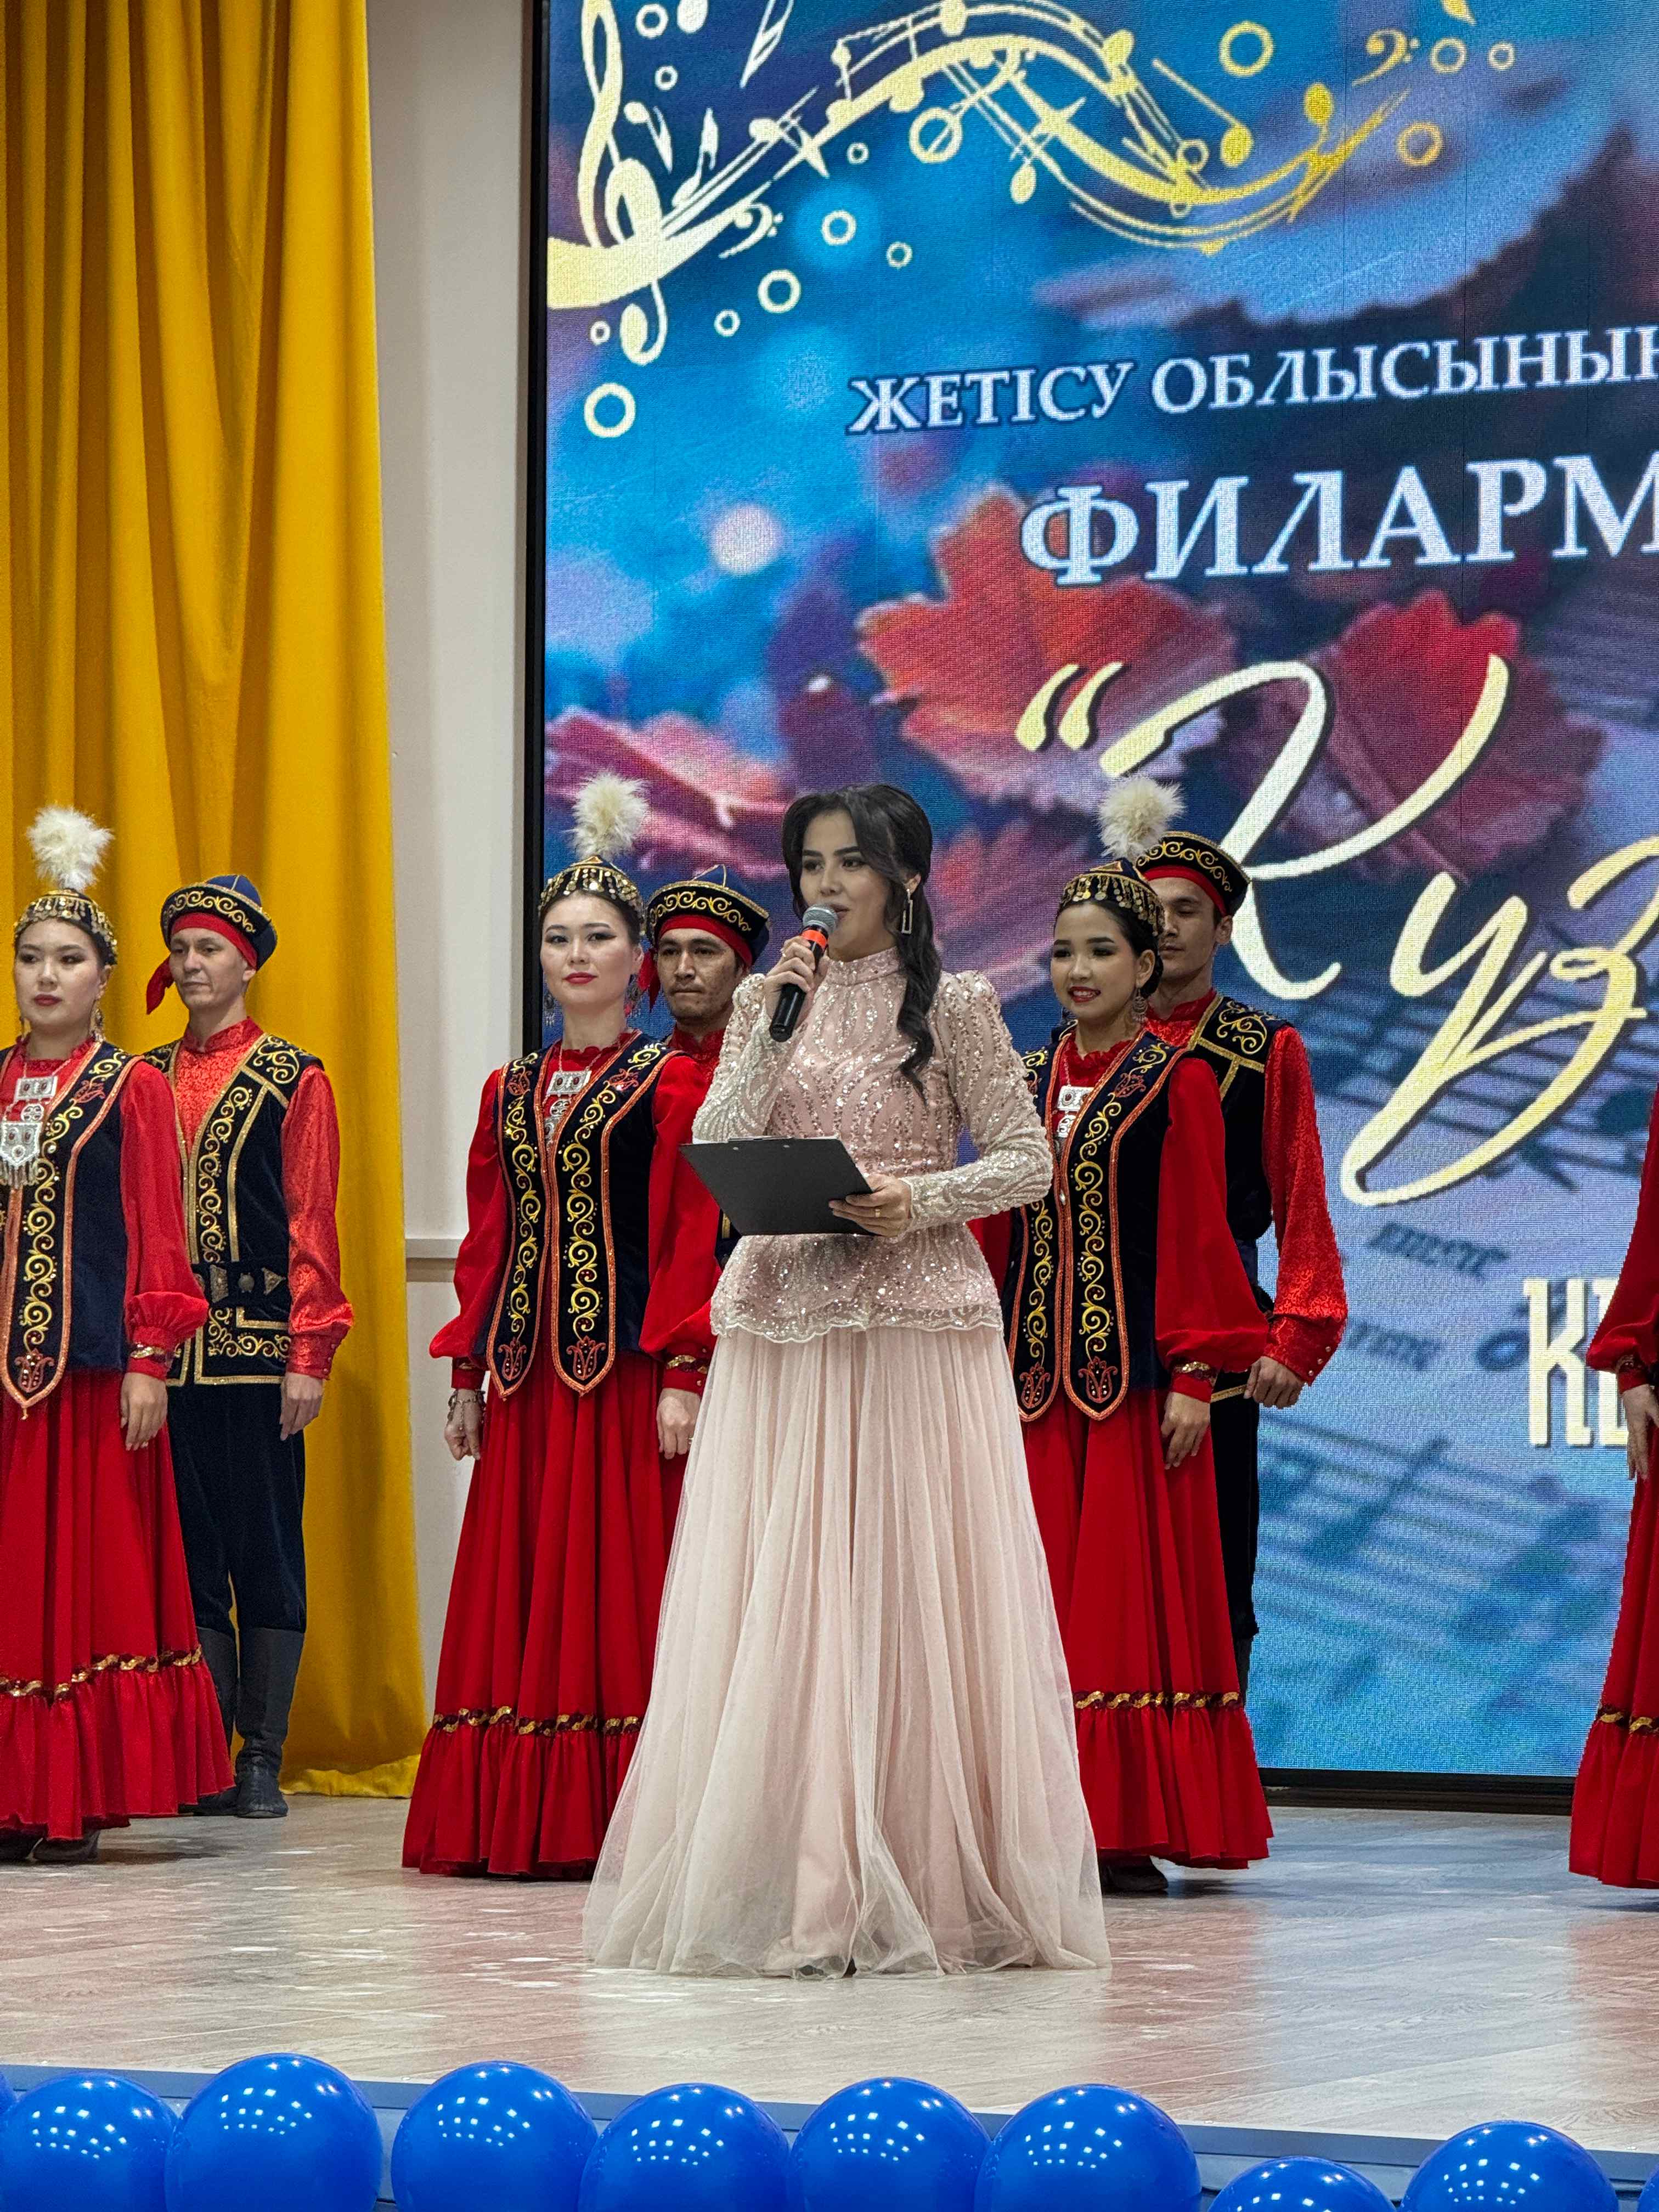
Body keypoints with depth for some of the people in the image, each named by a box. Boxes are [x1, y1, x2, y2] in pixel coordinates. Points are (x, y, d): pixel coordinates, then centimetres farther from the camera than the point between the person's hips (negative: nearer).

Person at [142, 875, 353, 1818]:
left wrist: (310, 1353, -7)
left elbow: (312, 1224, -1)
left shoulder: (295, 1081, 3)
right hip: (167, 1351, 4)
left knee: (266, 1553, 0)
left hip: (260, 1350, -3)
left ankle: (263, 1761, 3)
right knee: (189, 1550, 4)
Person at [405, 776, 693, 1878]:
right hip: (528, 1373, 5)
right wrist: (467, 1373, 10)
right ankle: (521, 1821, 9)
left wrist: (683, 1375, -14)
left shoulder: (666, 1079, -1)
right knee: (520, 1587, 5)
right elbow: (488, 1238, 15)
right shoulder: (510, 1092, 15)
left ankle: (624, 1818, -3)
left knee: (620, 1580, -5)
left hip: (627, 1365, -5)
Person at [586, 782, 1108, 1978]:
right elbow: (715, 1155, 3)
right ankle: (801, 1882, 3)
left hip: (918, 1324, -4)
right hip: (783, 1322, 4)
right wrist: (774, 1027, -6)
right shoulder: (770, 1001, 13)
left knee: (910, 1591, -5)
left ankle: (926, 1884, 0)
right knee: (775, 1597, -1)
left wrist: (920, 1199, -15)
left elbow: (1027, 1161, 0)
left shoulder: (953, 1006, 2)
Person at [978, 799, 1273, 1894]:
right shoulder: (1030, 1082, 13)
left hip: (1134, 1371, -5)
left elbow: (1197, 1235, -5)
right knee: (1045, 1597, 2)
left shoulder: (1178, 1082, -1)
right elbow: (998, 1232, 14)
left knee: (1134, 1591, -5)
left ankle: (1135, 1834, -2)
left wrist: (1194, 1376, -10)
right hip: (1034, 1372, 5)